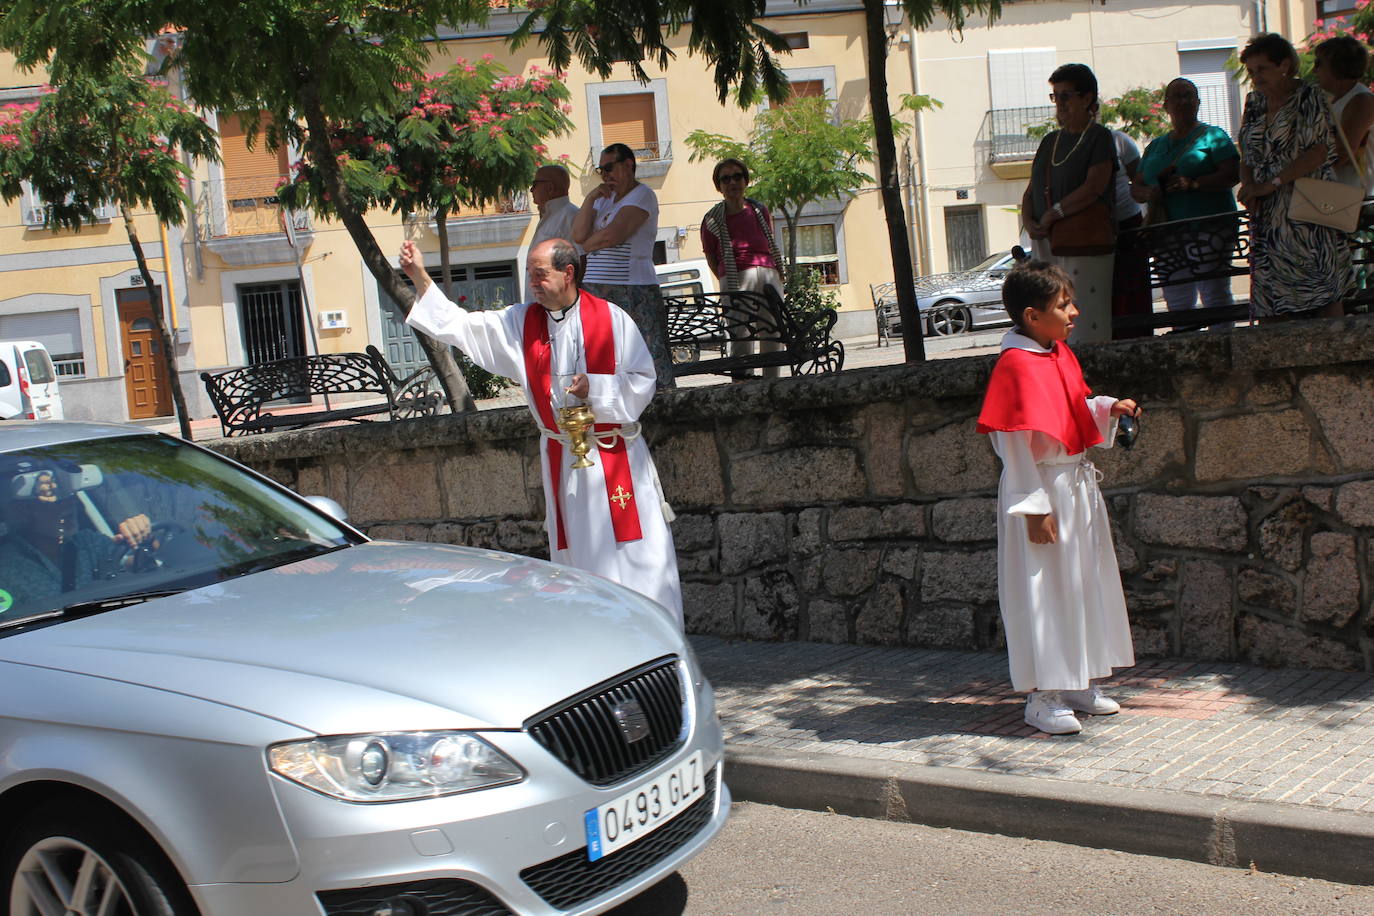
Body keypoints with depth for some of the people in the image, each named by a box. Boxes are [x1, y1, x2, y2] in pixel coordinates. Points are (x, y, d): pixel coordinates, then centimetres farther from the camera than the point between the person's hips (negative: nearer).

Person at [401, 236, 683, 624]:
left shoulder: (610, 319, -6)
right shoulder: (521, 322, 6)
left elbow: (642, 380, -5)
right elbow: (460, 326, 5)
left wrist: (595, 389, -19)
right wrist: (420, 277, -1)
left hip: (616, 457, -3)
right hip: (562, 460, 4)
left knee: (636, 549, -3)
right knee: (580, 556, 7)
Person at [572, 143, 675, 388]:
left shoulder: (642, 195, -3)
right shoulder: (604, 199, 20)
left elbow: (612, 235, -15)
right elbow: (578, 235, 6)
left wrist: (585, 246, 3)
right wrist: (590, 198, -1)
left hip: (634, 291, -7)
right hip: (596, 290, 7)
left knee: (651, 357, -8)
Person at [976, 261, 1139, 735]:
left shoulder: (1060, 355, 9)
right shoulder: (1017, 365, -19)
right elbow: (1015, 443, -20)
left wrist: (1108, 408, 3)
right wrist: (1034, 507, -21)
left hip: (1077, 483, 9)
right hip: (1042, 488, -9)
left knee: (1083, 584, 16)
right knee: (1043, 591, -2)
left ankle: (1078, 683, 28)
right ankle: (1041, 697, 7)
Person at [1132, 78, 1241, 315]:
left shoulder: (1212, 136, 6)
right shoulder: (1156, 146, 22)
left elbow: (1232, 174, -6)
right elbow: (1135, 186, 20)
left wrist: (1192, 184, -20)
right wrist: (1147, 193, -4)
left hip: (1209, 230, -5)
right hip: (1167, 233, 5)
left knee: (1215, 298, -10)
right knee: (1177, 305, 4)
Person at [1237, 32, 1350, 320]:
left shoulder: (1308, 97, -3)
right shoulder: (1254, 102, 14)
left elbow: (1318, 153, -13)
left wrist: (1271, 184, -16)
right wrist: (1249, 188, -6)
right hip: (1267, 217, 5)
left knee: (1326, 296, -6)